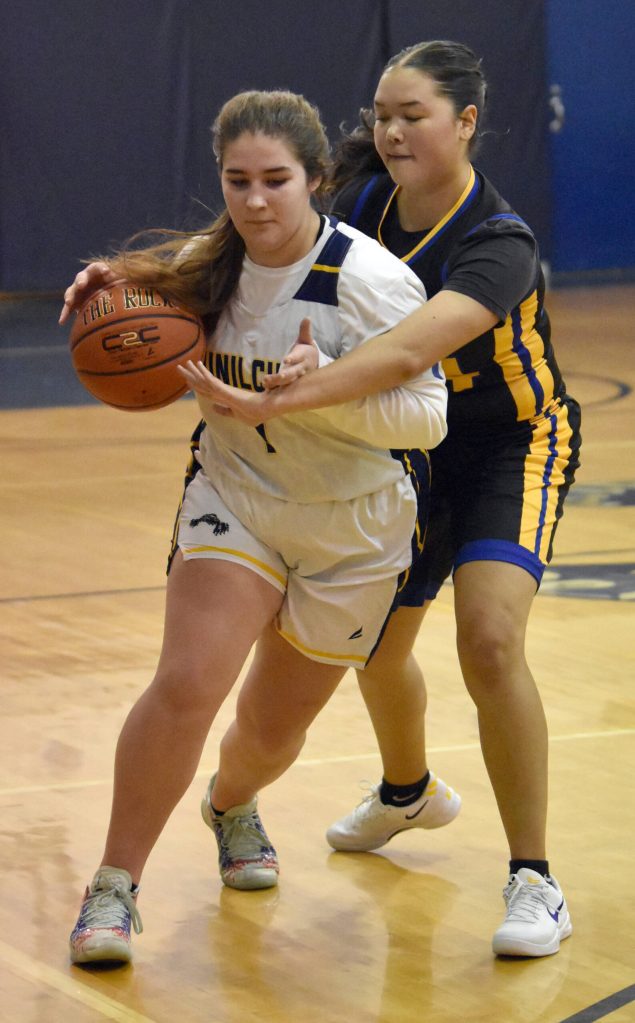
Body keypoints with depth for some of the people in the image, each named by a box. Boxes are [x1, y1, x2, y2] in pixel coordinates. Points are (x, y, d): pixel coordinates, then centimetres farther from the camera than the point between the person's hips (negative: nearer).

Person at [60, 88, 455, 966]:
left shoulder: (370, 282, -22)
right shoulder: (205, 265, -9)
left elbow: (426, 415, -21)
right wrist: (114, 291, -11)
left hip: (353, 531, -1)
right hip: (233, 498, 2)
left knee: (277, 724, 13)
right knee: (186, 685, -20)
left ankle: (230, 804, 50)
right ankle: (114, 888, -8)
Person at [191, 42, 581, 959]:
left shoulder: (497, 245, -32)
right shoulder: (369, 203, -13)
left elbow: (406, 352, -46)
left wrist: (279, 401, -58)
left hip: (514, 446, -6)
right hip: (416, 448, 7)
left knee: (489, 641, -26)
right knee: (376, 646, 17)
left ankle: (534, 881, -17)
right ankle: (406, 793, 51)